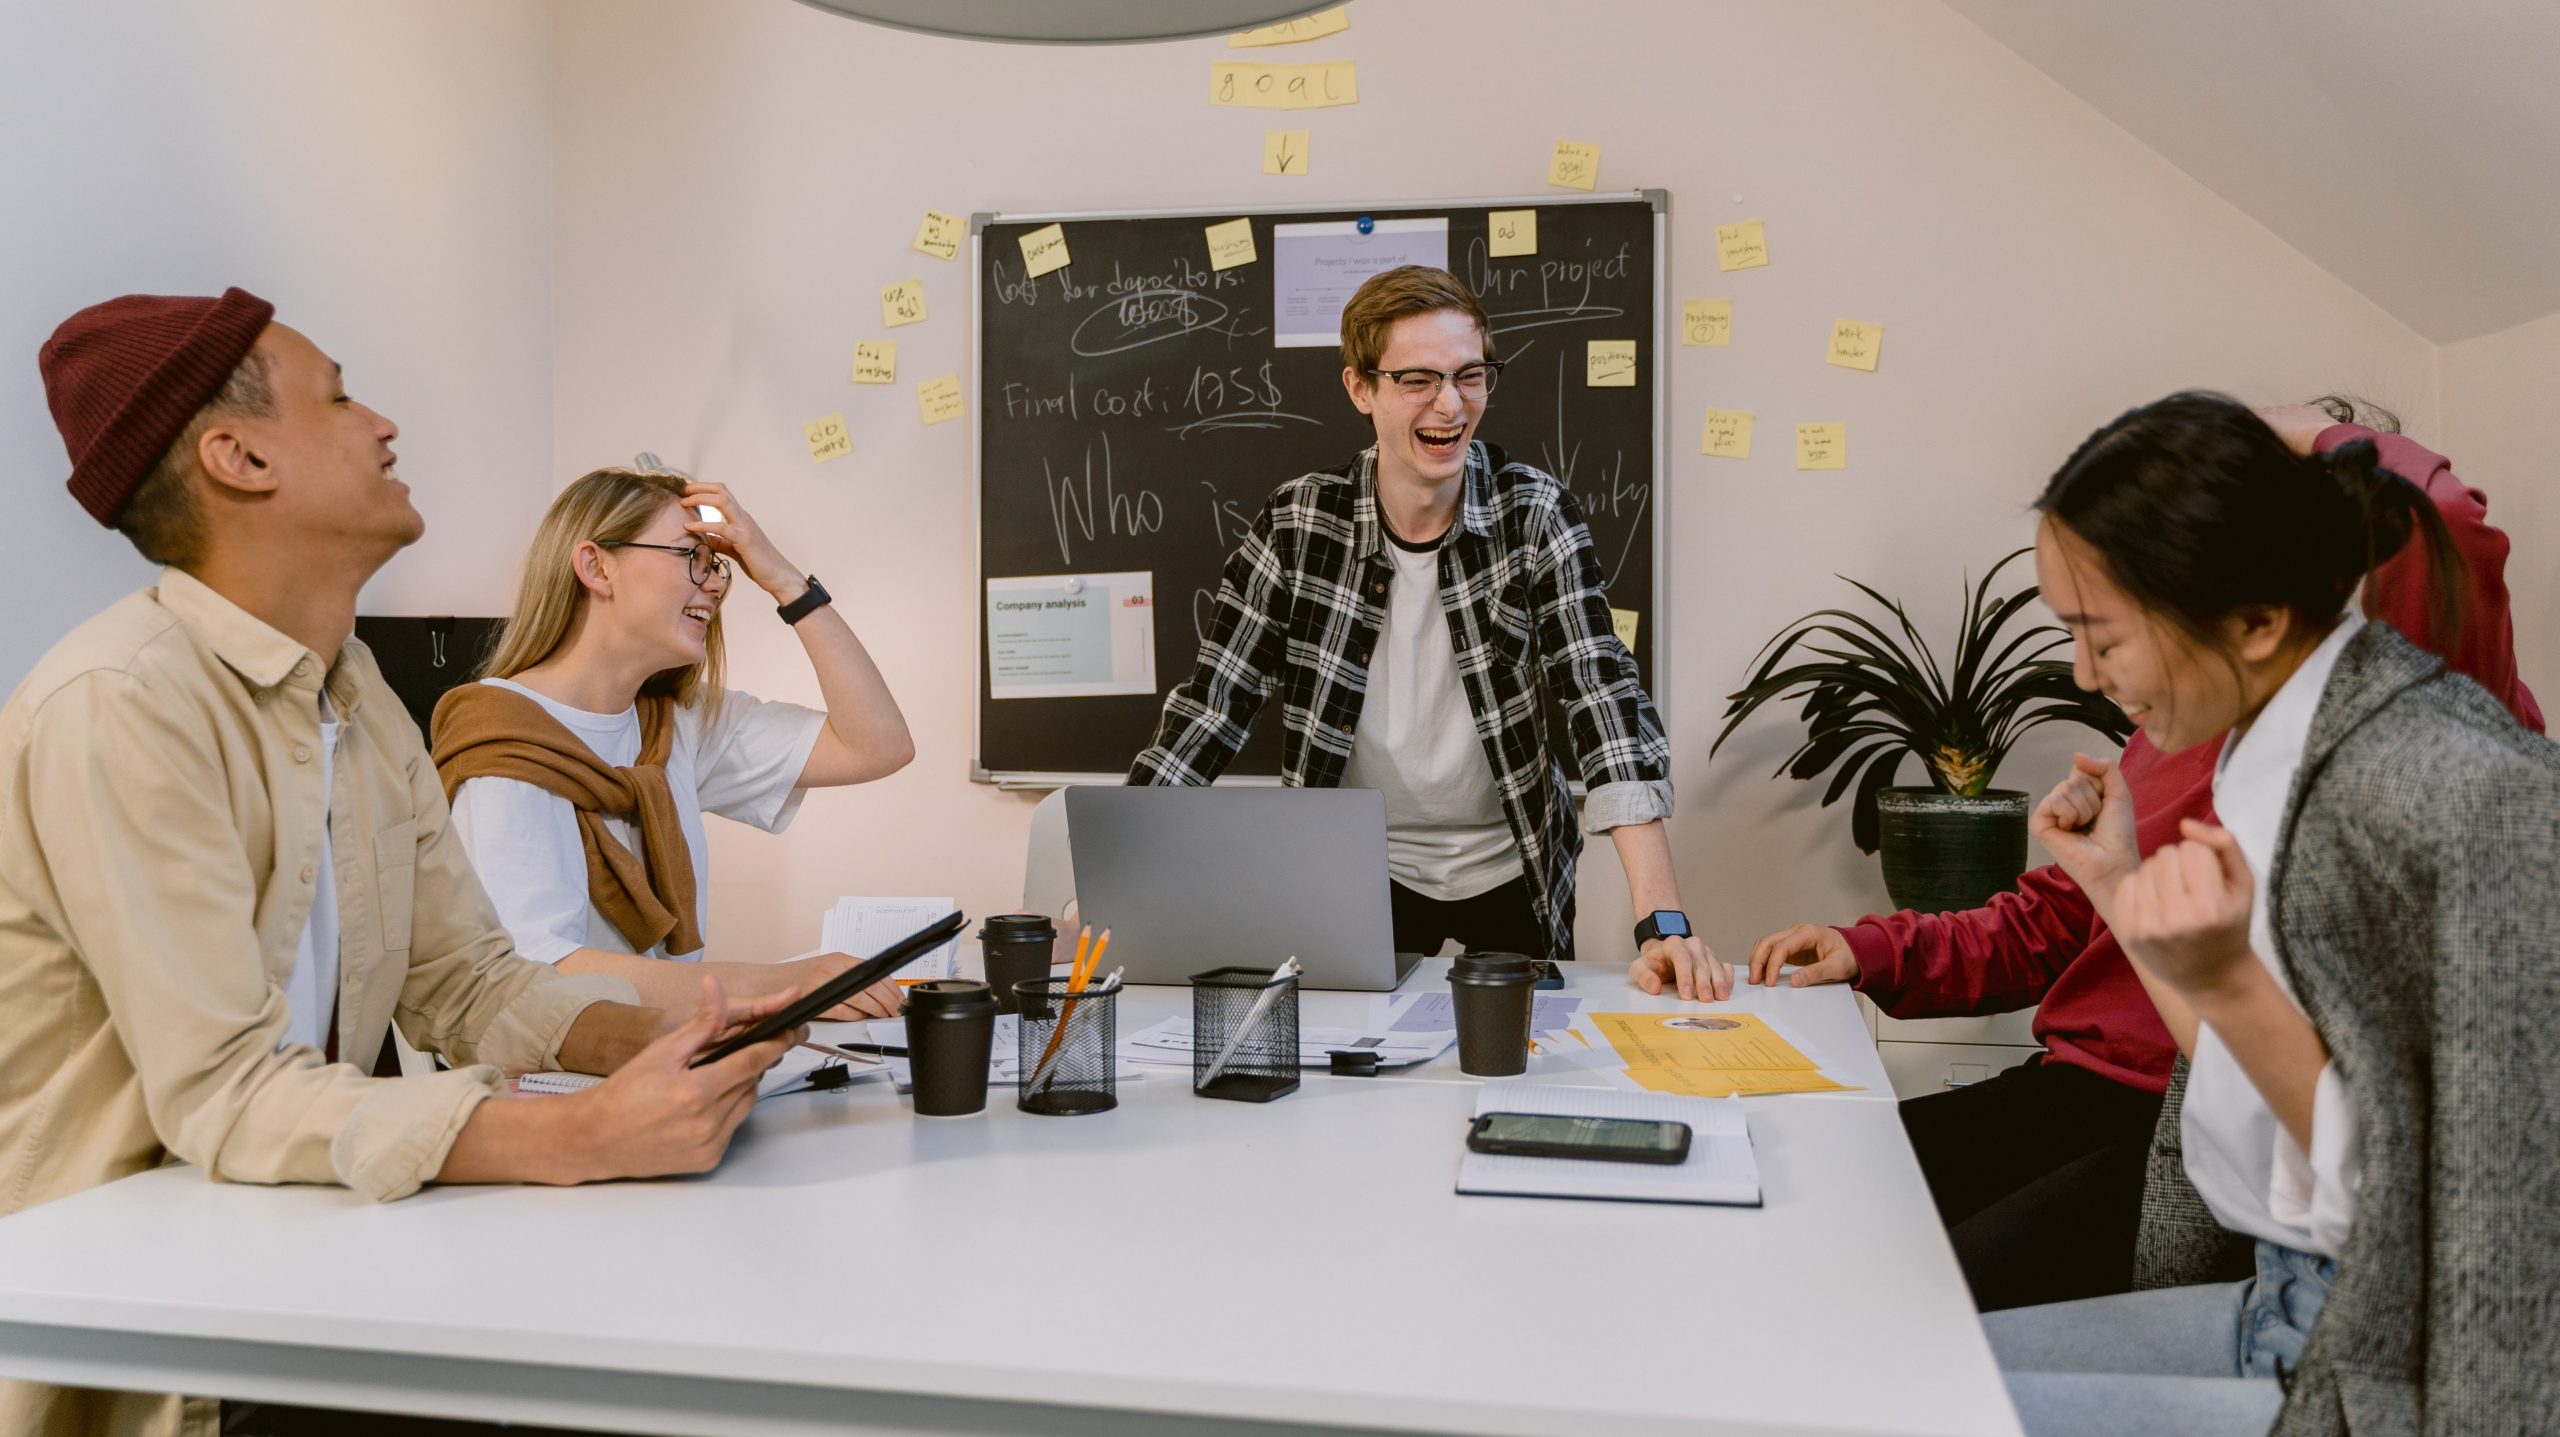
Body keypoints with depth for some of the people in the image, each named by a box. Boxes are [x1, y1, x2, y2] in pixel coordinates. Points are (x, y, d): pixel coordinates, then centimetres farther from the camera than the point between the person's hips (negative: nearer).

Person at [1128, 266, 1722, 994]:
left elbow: (1605, 698, -20)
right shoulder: (1295, 523, -12)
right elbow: (1212, 704, -9)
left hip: (1510, 872, 0)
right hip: (1360, 877, 0)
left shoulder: (1536, 515, -13)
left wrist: (1663, 921, -30)